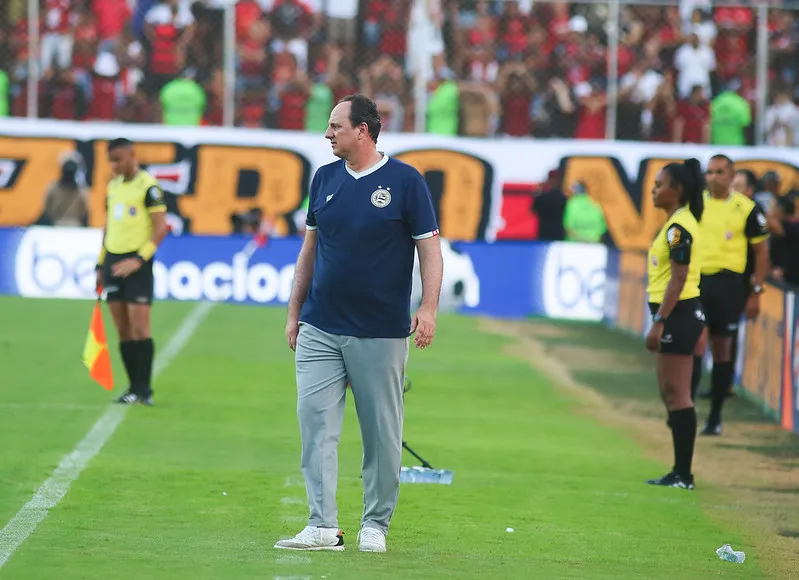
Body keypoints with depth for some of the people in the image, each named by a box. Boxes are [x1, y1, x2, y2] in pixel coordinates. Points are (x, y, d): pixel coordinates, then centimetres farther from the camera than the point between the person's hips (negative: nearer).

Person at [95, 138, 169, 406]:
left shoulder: (148, 186, -9)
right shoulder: (113, 186, 14)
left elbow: (161, 228, -12)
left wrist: (139, 259, -19)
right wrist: (101, 264, 16)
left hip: (136, 264, -7)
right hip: (113, 261, 7)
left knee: (139, 328, -9)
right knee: (123, 331, 6)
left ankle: (144, 389, -5)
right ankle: (134, 387, 10)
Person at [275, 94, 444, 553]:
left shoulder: (405, 181, -4)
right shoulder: (325, 179, 10)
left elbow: (430, 249, -5)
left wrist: (428, 308, -17)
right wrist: (294, 313, 15)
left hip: (381, 333, -4)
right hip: (320, 329, 4)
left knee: (382, 432, 3)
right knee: (316, 425, -5)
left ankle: (376, 524, 13)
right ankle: (324, 527, -5)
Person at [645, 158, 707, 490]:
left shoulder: (678, 228, -16)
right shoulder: (679, 223, 16)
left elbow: (678, 279, -20)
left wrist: (659, 322, -22)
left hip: (677, 313, -11)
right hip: (682, 314, 11)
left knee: (677, 394, -8)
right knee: (671, 394, 14)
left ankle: (683, 474, -7)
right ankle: (680, 472, 18)